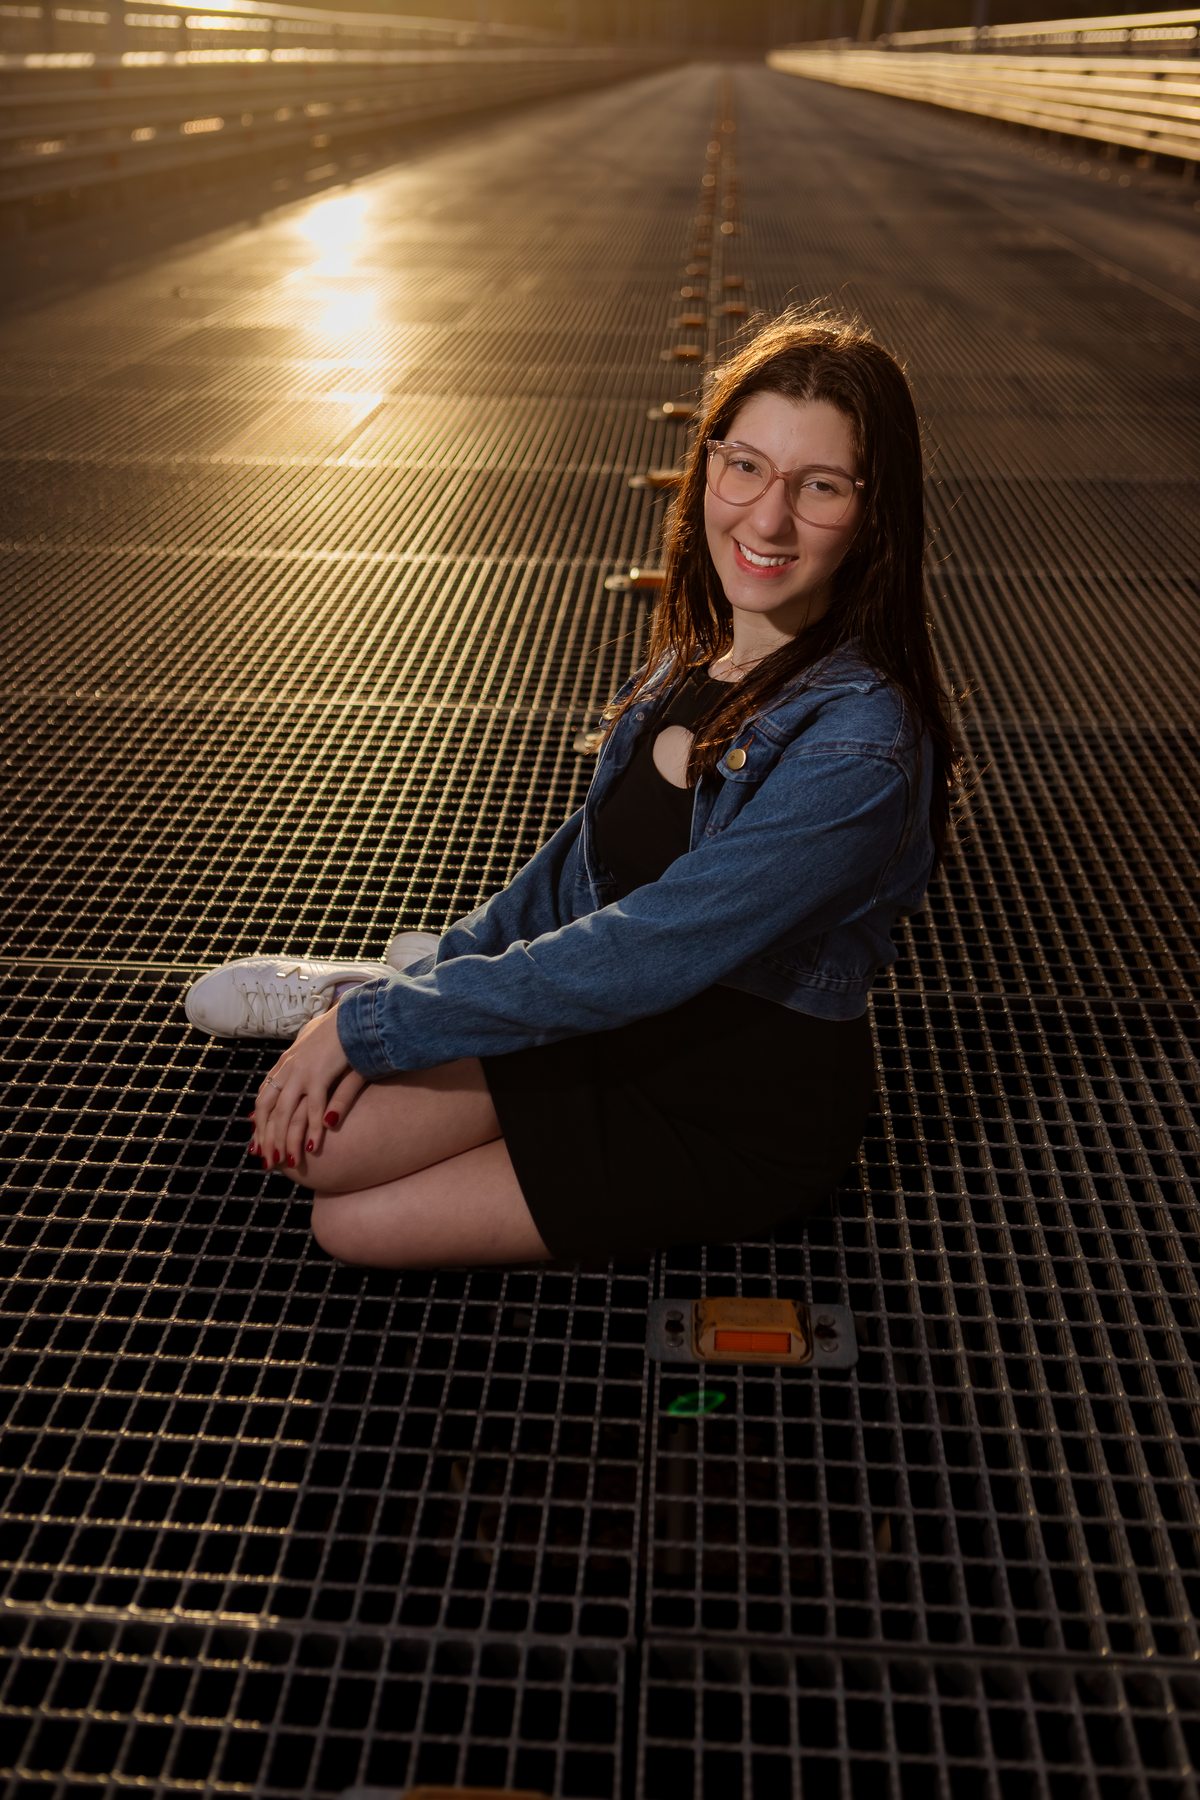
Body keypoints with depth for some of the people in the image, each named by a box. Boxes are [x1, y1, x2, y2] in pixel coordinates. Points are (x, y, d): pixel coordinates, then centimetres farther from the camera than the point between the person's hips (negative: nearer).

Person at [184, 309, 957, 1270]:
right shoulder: (705, 642, -5)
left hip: (743, 1120, -5)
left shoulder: (857, 749, -31)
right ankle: (391, 983, 19)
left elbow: (633, 959, -30)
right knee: (316, 1144, -8)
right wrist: (430, 982, 1)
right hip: (623, 1019, 6)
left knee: (353, 1224, -7)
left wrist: (369, 1026, -21)